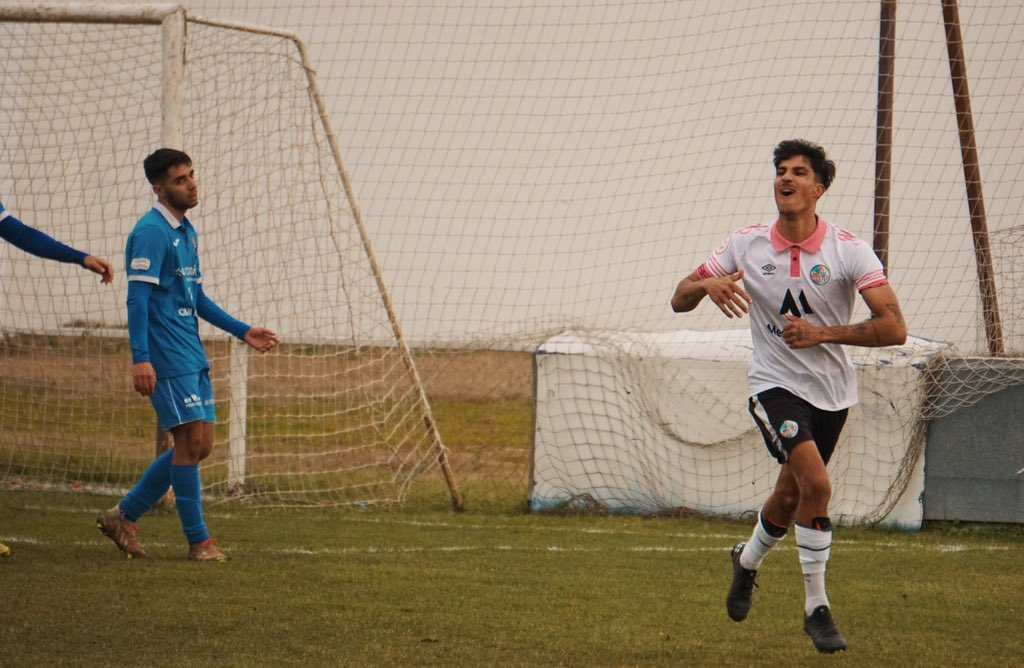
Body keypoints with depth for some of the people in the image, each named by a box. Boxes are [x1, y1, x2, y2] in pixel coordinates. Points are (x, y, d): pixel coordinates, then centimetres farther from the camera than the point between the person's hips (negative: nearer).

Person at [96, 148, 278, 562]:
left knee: (199, 446, 9)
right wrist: (140, 358, -26)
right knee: (191, 441, -10)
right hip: (167, 358, -9)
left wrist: (243, 332, 26)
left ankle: (124, 516, 18)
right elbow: (138, 297, -18)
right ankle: (199, 541, -4)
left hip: (193, 357, 10)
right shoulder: (151, 232, -11)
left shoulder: (186, 232, 17)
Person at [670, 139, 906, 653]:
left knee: (789, 499, 15)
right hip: (774, 384, -2)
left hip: (831, 393, 2)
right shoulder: (747, 246, -5)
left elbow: (893, 327, -17)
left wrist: (823, 333, -26)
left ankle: (748, 560, 48)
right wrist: (706, 285, -23)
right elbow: (679, 300, 0)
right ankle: (816, 607, -12)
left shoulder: (848, 251, -11)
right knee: (815, 483, -23)